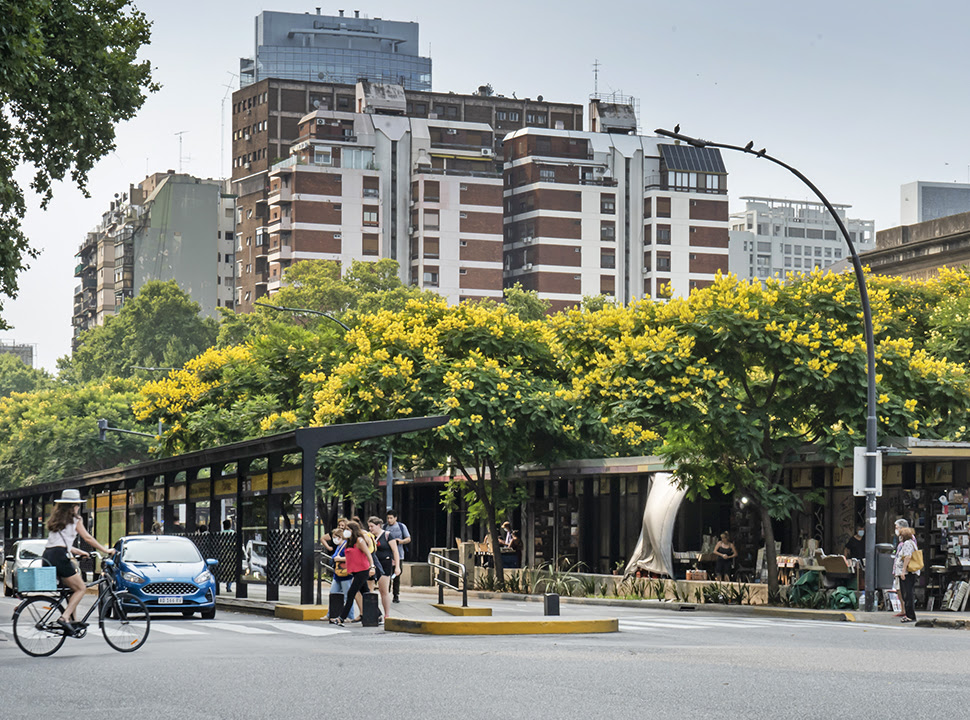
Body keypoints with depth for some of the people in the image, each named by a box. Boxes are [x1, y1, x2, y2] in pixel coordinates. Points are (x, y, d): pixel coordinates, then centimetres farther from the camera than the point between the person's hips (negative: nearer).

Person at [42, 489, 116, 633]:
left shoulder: (55, 520, 25)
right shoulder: (75, 520, 4)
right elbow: (87, 538, 5)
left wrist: (78, 552, 38)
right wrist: (106, 550, 14)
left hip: (47, 556, 8)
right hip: (59, 556, -8)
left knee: (73, 588, 19)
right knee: (81, 588, 0)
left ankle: (71, 620, 12)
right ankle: (65, 617, -17)